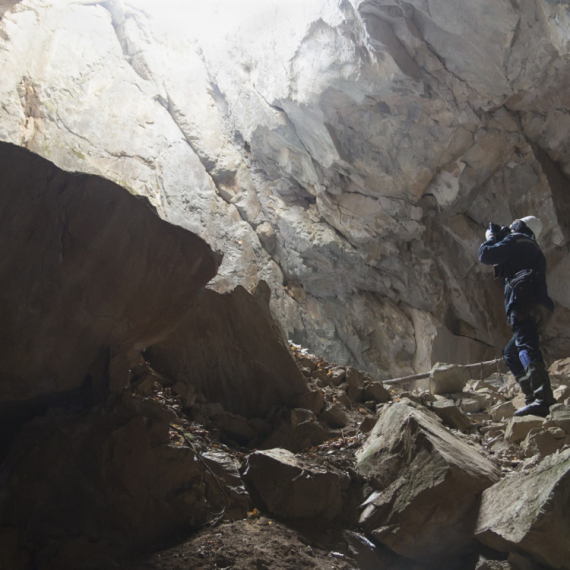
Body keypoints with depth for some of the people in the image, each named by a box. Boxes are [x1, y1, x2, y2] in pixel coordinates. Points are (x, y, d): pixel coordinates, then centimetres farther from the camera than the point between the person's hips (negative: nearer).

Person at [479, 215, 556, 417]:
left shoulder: (516, 240, 4)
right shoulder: (533, 250, 34)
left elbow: (487, 256, -4)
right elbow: (508, 261, 44)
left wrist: (490, 238, 16)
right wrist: (500, 239, 35)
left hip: (526, 306, -10)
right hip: (540, 309, 10)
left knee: (527, 348, -27)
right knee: (511, 354, 19)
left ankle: (543, 399, -45)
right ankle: (532, 399, 9)